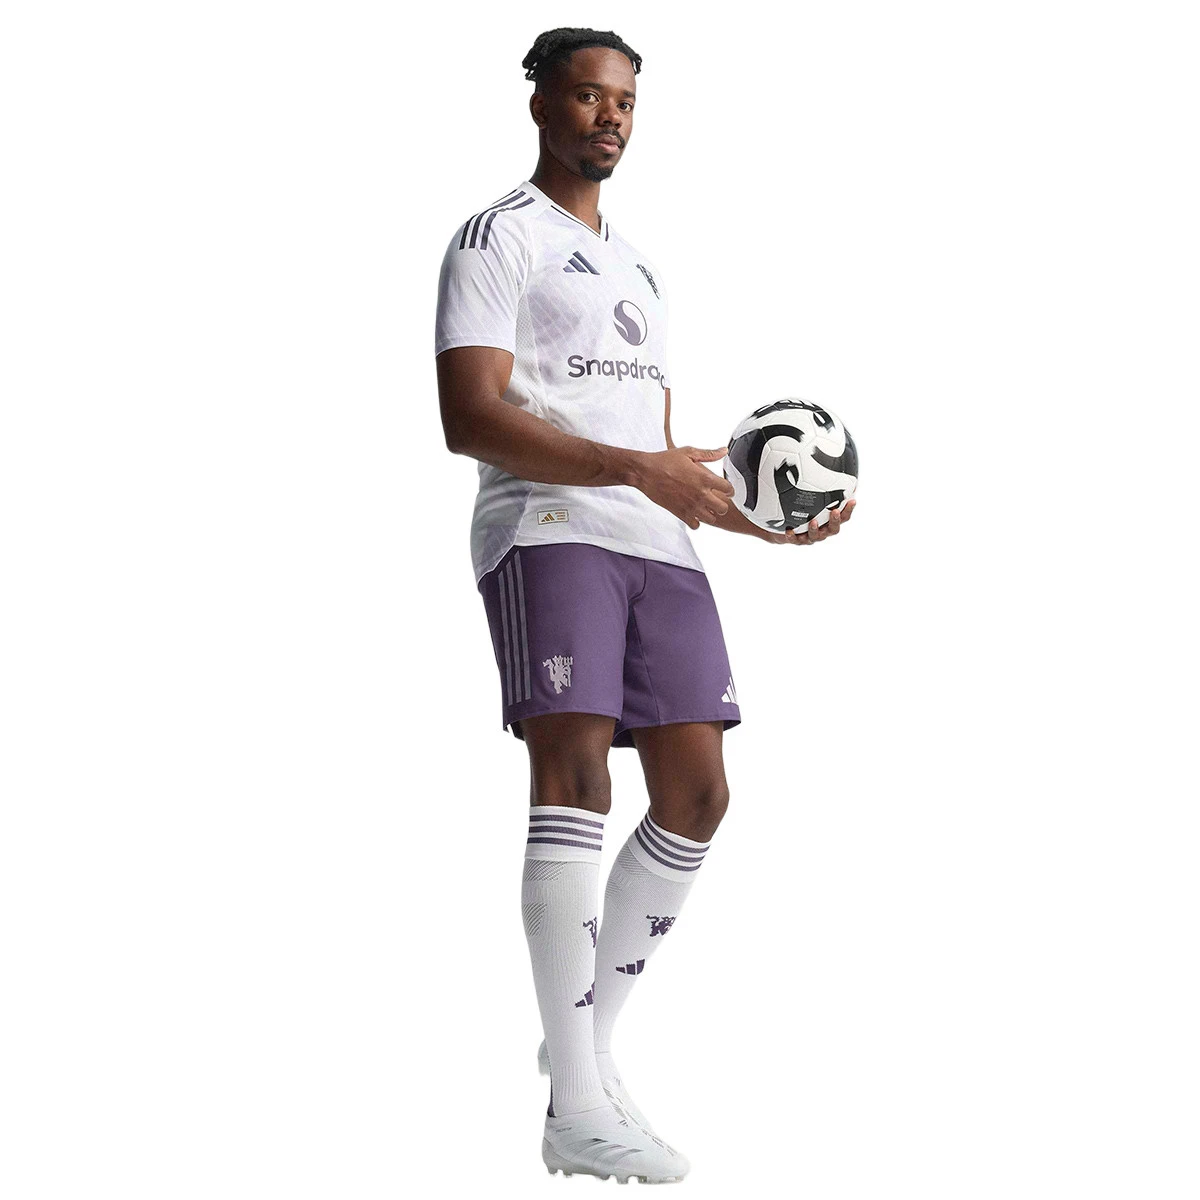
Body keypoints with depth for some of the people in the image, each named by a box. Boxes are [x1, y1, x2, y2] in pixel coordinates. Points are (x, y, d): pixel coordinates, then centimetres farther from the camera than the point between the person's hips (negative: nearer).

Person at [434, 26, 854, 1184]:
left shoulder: (636, 267, 29)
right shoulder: (498, 239, 3)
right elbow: (471, 416, -12)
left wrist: (759, 519, 14)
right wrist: (639, 470, -22)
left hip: (656, 545, 8)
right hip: (546, 531, -8)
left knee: (696, 795, 0)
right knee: (574, 771, -20)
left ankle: (589, 1039, 15)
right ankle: (577, 1110, -23)